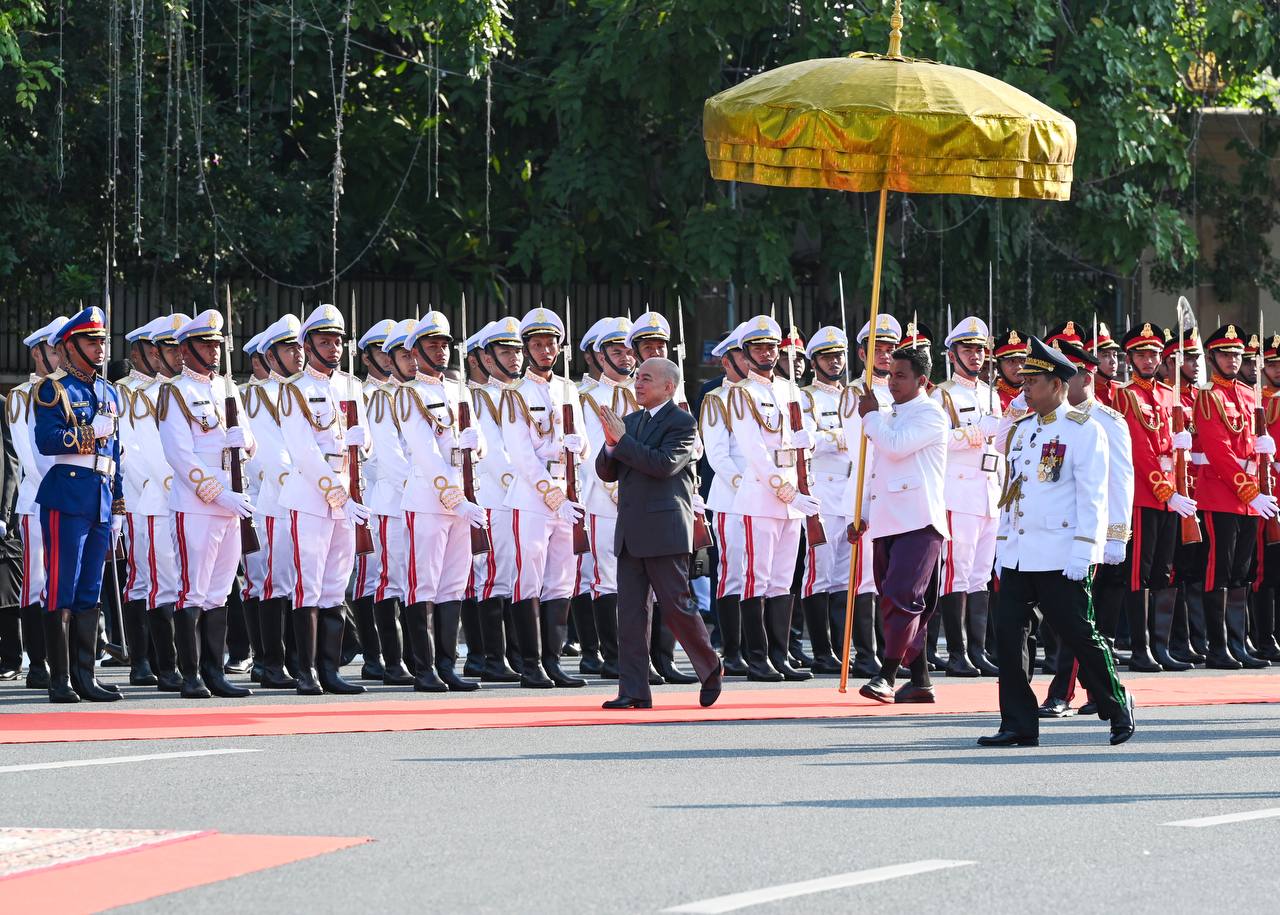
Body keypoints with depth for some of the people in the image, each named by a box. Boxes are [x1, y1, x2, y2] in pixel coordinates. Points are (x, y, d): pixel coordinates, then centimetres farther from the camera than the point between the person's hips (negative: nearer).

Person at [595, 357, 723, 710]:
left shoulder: (682, 423, -6)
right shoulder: (631, 422, 17)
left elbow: (665, 464, -21)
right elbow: (606, 472, 14)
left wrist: (622, 440, -17)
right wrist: (612, 444, -6)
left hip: (664, 531, -7)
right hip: (630, 534, 7)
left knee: (676, 606, -4)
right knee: (630, 611, 2)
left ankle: (711, 669, 18)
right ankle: (634, 691, 2)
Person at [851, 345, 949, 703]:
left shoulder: (930, 414, -4)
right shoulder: (891, 417, 23)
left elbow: (895, 446, -18)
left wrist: (871, 416, -2)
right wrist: (864, 515, 19)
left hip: (918, 522, -9)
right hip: (887, 522, 9)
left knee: (902, 597, -17)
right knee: (893, 602, 6)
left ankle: (887, 675, -18)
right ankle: (919, 681, 9)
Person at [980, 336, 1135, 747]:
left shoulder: (1083, 430, -6)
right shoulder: (1020, 430, 15)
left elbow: (1090, 495, -10)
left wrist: (1082, 553, -16)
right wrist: (1002, 547, 14)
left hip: (1059, 557, -7)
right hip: (1017, 555, 7)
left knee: (1079, 636, -2)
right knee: (1008, 636, 0)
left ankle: (1117, 709, 15)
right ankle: (1019, 725, 4)